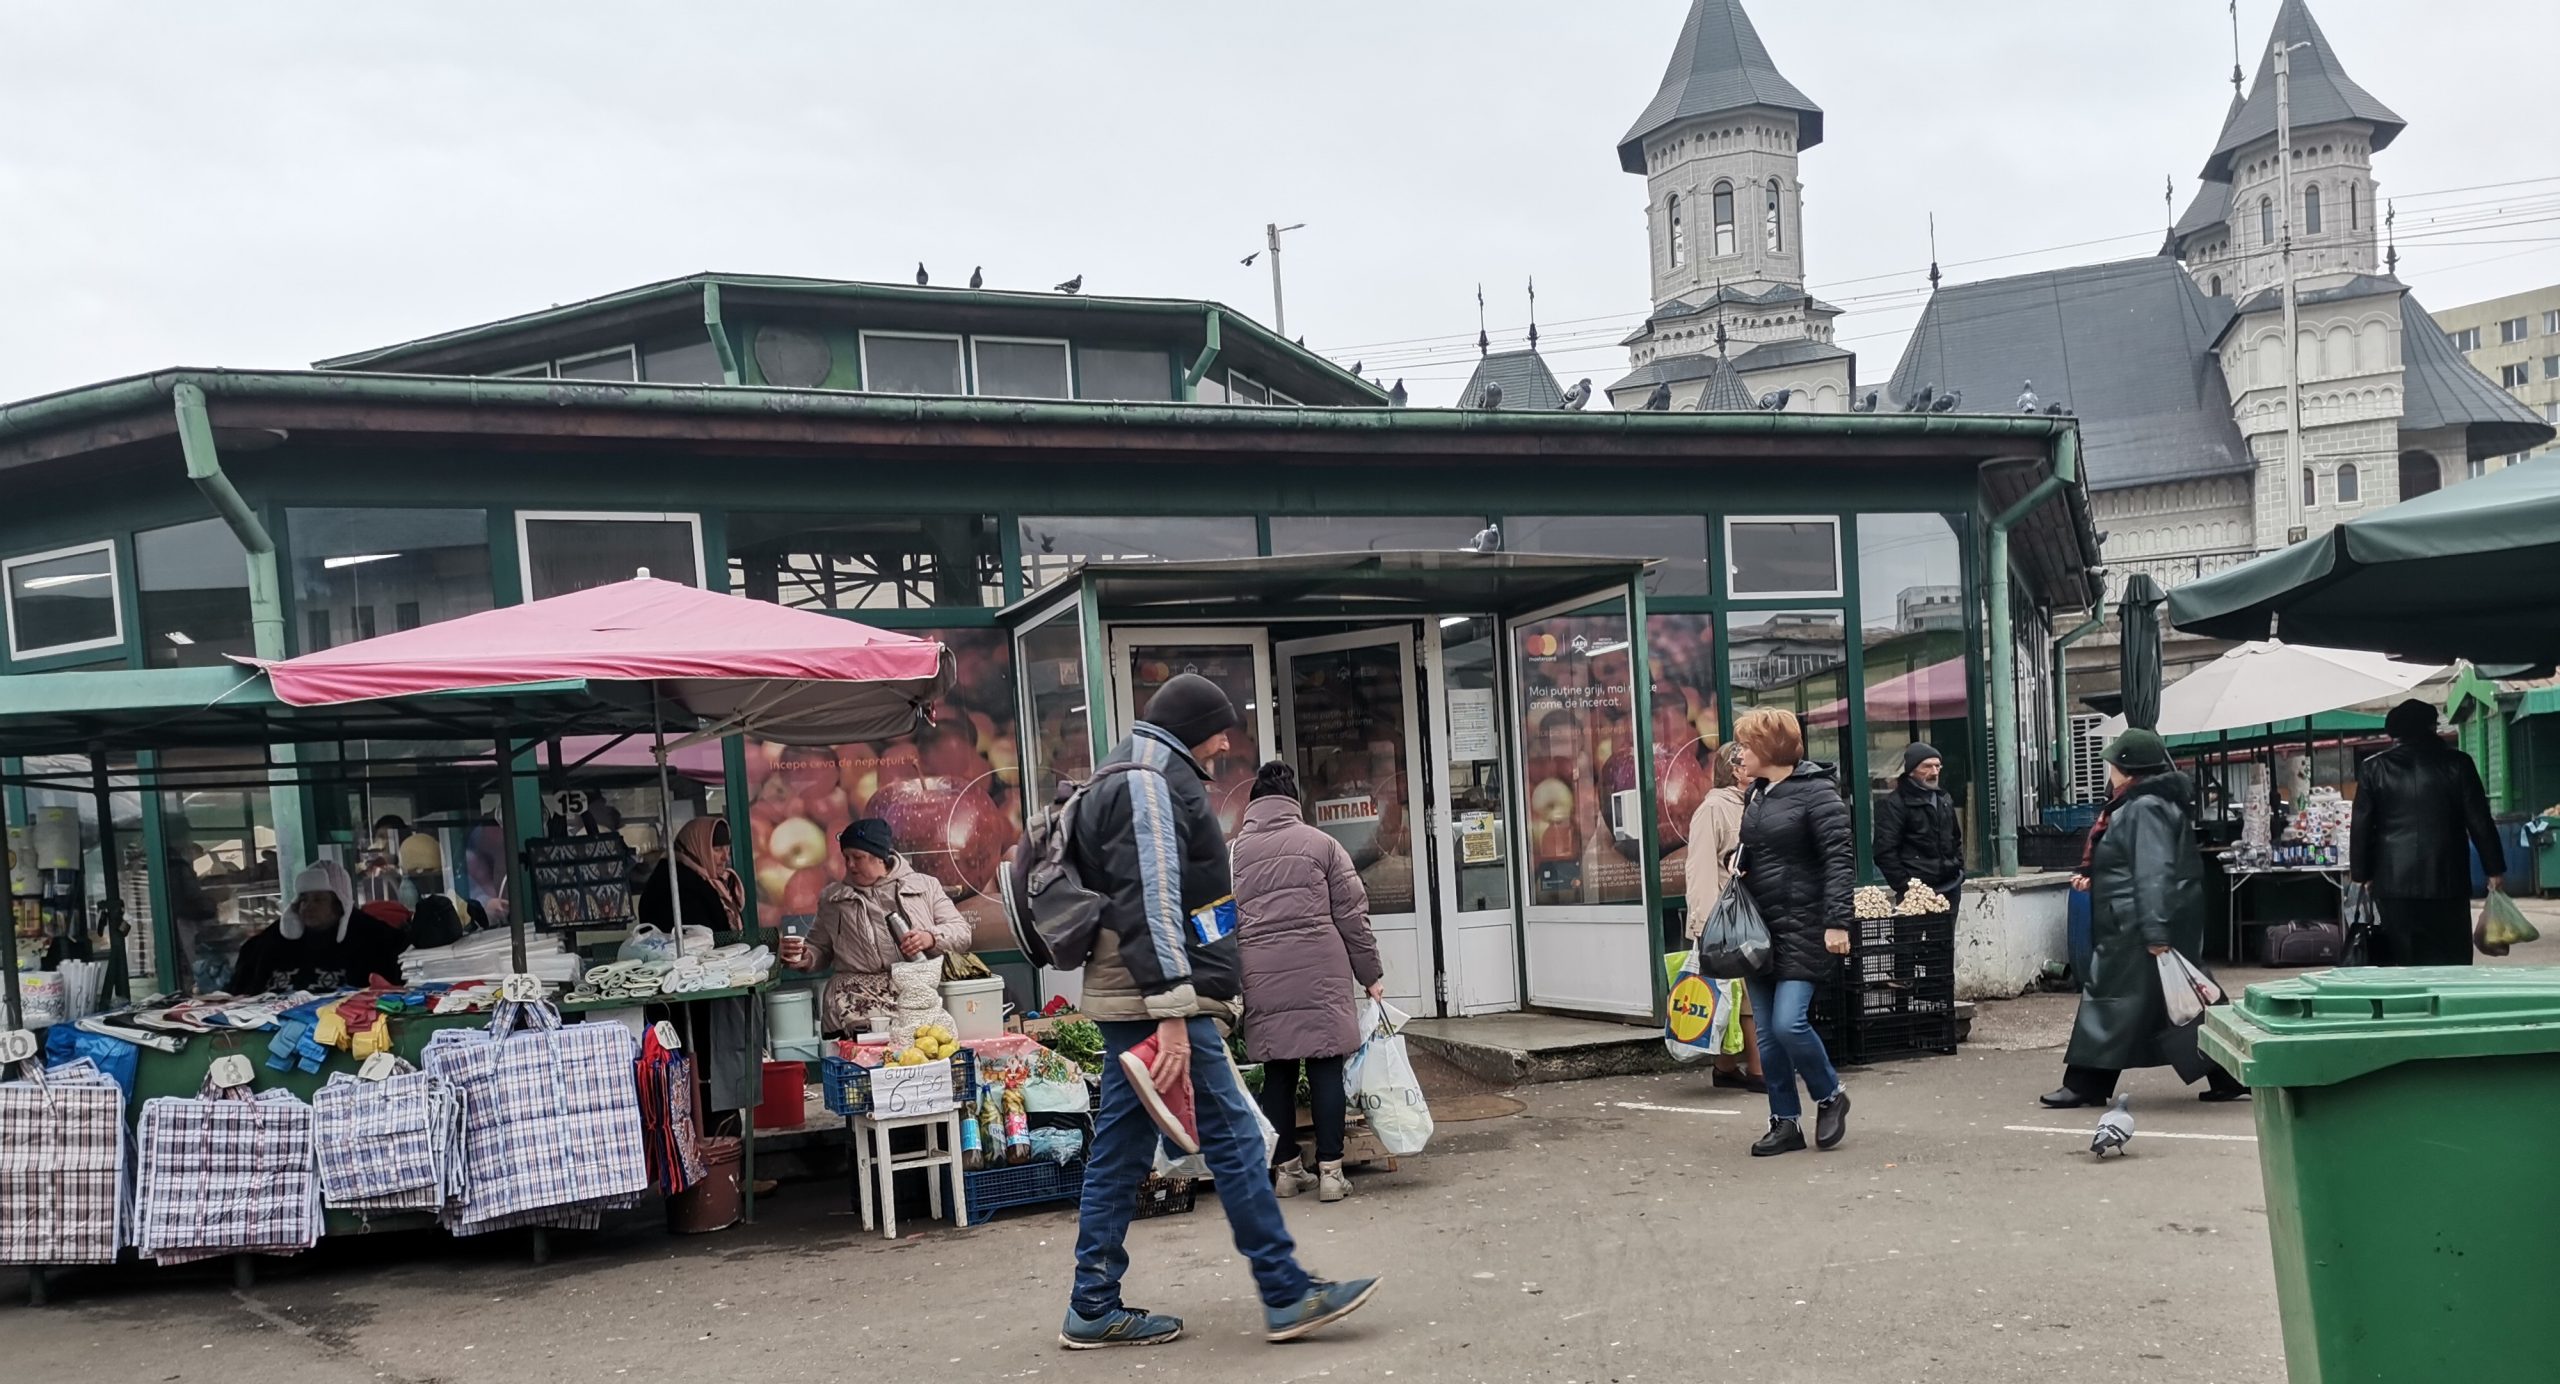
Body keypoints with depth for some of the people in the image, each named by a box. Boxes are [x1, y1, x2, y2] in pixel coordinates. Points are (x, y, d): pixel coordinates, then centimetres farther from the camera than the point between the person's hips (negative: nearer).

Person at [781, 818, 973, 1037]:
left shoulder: (925, 885, 16)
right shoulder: (832, 898, 22)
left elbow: (962, 932, 12)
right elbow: (819, 948, 28)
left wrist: (930, 938, -8)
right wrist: (804, 959, 5)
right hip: (859, 992, 0)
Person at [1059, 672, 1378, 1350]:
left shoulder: (1140, 781, 21)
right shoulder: (1149, 784, -13)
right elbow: (1150, 905, -22)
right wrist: (1172, 1013, -26)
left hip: (1132, 1004, 10)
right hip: (1155, 1000, -10)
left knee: (1120, 1148, 11)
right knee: (1234, 1138, -5)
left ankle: (1094, 1308, 15)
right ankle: (1287, 1295, 1)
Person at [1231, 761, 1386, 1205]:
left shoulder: (1232, 852, 11)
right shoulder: (1321, 843, 5)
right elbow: (1352, 915, 3)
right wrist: (1371, 975, 10)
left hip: (1261, 978, 2)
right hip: (1320, 973, -2)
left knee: (1278, 1071, 9)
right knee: (1326, 1067, 2)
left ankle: (1286, 1168, 15)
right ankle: (1330, 1170, 2)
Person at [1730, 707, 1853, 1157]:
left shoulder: (1816, 791, -11)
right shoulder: (1755, 794, 12)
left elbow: (1841, 858, -16)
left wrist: (1836, 922, -22)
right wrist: (1738, 869, 4)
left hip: (1803, 928, -8)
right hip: (1760, 928, 8)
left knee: (1789, 1023, -14)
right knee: (1766, 1032, 7)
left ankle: (1830, 1097, 12)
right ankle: (1785, 1122, 17)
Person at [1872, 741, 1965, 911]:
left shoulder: (1944, 800, 17)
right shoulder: (1893, 804, -8)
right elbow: (1885, 852, -12)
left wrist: (1959, 870, 15)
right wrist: (1905, 888, -15)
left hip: (1950, 886, 7)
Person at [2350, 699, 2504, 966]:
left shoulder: (2373, 769, 1)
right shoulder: (2456, 763, 0)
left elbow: (2361, 827, 2)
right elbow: (2479, 821, 2)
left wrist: (2361, 874, 10)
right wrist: (2495, 869, 10)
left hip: (2394, 882, 0)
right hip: (2447, 879, 0)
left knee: (2404, 965, 3)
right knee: (2453, 964, 5)